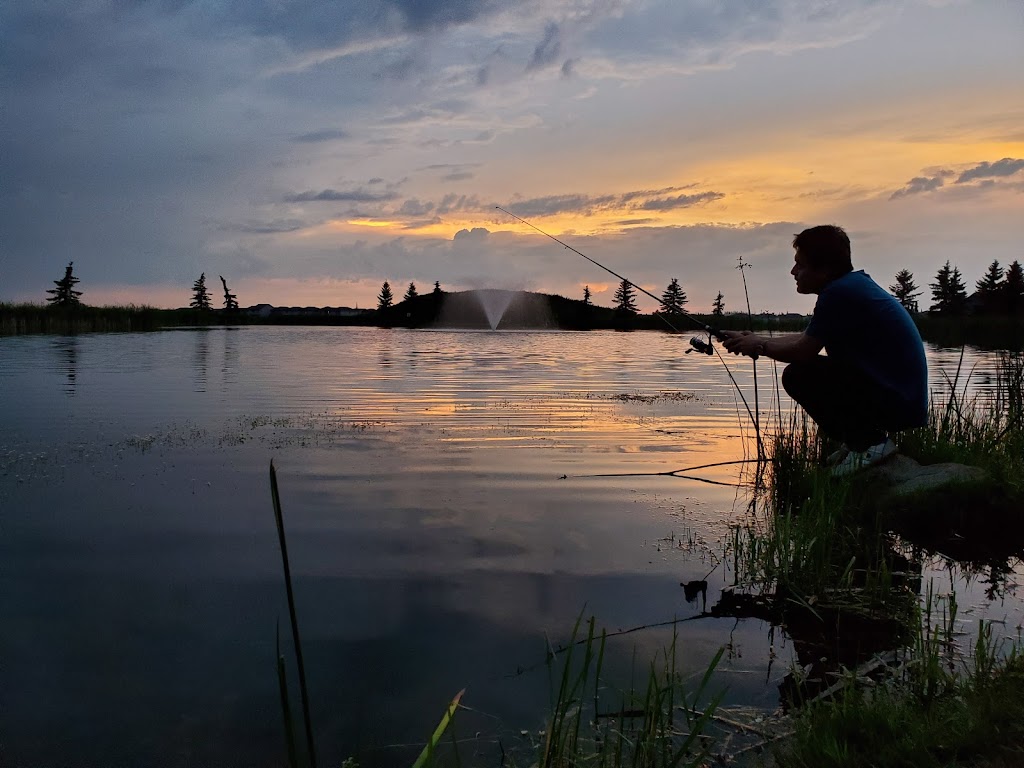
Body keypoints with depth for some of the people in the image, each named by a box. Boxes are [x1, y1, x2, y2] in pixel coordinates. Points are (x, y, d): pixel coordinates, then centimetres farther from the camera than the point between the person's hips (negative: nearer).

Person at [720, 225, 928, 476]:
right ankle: (861, 439, 14)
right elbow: (806, 339, 19)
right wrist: (756, 339, 16)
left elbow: (803, 352, -14)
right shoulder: (857, 283, 12)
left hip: (895, 404, -10)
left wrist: (759, 346, 2)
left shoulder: (839, 292, -18)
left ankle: (869, 441, -6)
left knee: (798, 376, -11)